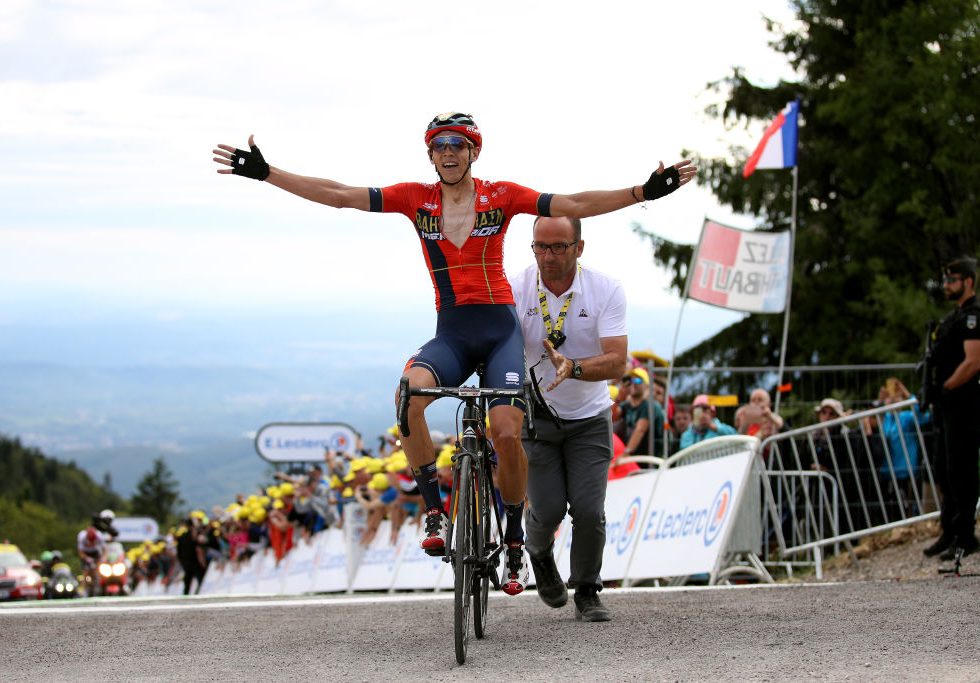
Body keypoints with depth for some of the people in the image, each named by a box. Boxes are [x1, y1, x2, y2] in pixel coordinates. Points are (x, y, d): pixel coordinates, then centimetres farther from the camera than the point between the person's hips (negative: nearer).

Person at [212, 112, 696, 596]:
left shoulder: (501, 196, 0)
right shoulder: (416, 199, 4)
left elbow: (574, 206, -5)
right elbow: (339, 196, 0)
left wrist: (644, 192, -15)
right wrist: (265, 173, -7)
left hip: (500, 330, -1)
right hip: (450, 333, 1)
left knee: (507, 434, -17)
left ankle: (514, 538, 8)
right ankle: (434, 513, -21)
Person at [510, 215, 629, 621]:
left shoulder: (606, 291, -14)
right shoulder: (515, 291, -13)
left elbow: (616, 362, -20)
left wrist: (572, 367, -39)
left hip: (589, 418, 0)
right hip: (535, 415, 0)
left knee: (589, 510, -10)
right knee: (548, 509, -7)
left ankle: (587, 593, 12)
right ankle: (540, 556, 29)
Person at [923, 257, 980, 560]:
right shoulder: (954, 316, 19)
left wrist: (945, 388, -15)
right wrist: (935, 393, 12)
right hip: (950, 407, 10)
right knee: (946, 471, 14)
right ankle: (950, 534, 21)